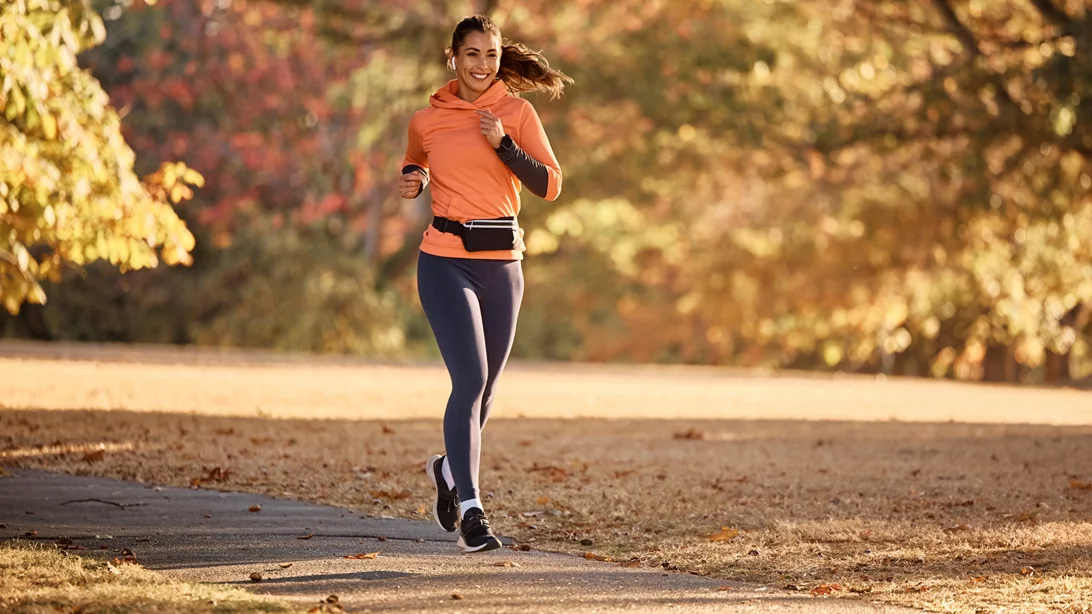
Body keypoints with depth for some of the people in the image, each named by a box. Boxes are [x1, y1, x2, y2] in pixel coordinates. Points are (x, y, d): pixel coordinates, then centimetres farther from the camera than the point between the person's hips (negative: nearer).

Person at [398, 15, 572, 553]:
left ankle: (450, 469, 42)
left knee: (483, 387, 12)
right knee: (470, 378, -18)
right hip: (446, 261, -2)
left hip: (502, 263, 2)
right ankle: (470, 510, -17)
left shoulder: (516, 113, 3)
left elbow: (549, 186, -5)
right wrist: (411, 182, 3)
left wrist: (504, 143, -16)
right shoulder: (426, 121, 5)